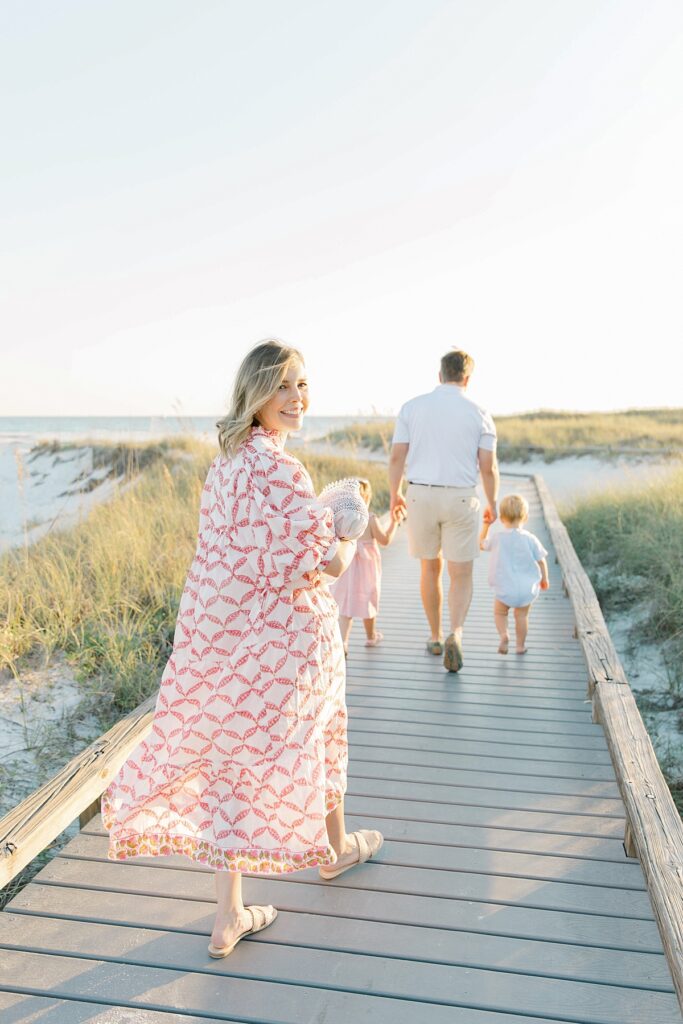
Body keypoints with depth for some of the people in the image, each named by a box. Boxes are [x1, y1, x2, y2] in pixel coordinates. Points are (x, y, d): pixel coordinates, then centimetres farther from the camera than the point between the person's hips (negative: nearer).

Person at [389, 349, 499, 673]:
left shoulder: (412, 407, 1)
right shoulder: (479, 413, -1)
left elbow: (397, 457, -1)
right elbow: (488, 467, -3)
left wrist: (395, 495, 13)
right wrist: (492, 504, 12)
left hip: (419, 496, 2)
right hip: (460, 499, -1)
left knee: (430, 568, 19)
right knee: (461, 576, 8)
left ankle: (435, 637, 29)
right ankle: (455, 634, -15)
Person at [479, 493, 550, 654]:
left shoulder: (497, 538, -7)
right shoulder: (530, 539, -6)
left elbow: (481, 544, 12)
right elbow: (541, 561, 0)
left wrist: (486, 525, 16)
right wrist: (544, 579, 17)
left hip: (505, 589, -1)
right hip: (527, 588, 1)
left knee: (499, 612, 19)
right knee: (521, 616, 20)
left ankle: (503, 635, -4)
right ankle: (520, 645, 25)